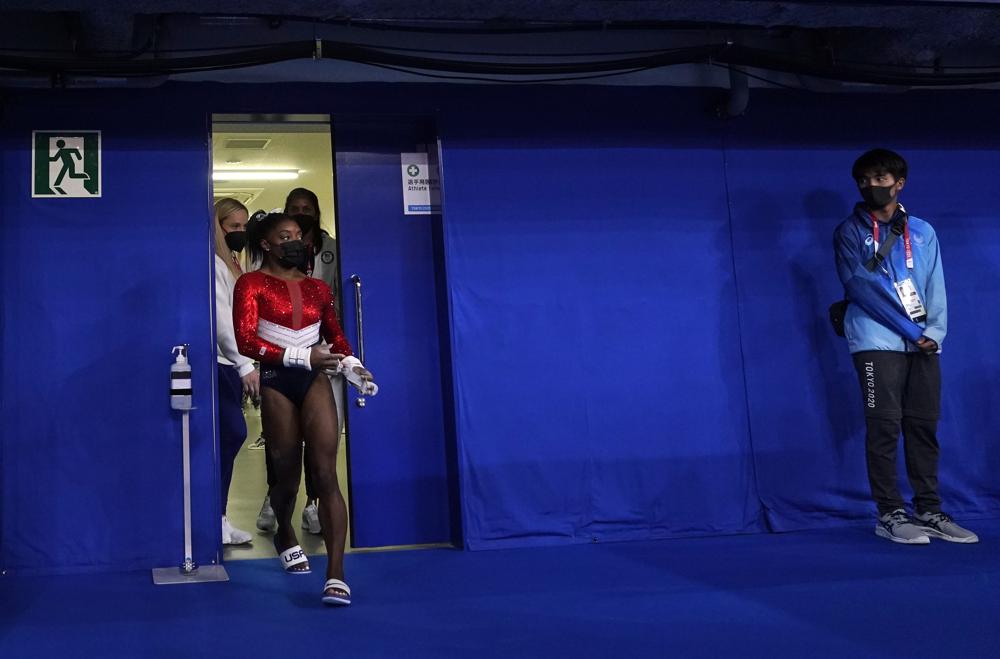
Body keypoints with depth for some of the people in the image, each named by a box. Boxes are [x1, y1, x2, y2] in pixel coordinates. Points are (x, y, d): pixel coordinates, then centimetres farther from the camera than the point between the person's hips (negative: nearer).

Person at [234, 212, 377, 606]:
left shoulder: (317, 288, 12)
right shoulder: (251, 284, -1)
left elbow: (335, 334, 22)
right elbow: (246, 341, -12)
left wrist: (351, 366, 2)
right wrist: (303, 357, -19)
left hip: (315, 380, 2)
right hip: (276, 382, -2)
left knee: (325, 473, -11)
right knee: (287, 476, 11)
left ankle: (336, 575, -15)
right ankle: (285, 536, 46)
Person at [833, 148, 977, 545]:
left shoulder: (923, 233, 16)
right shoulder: (850, 232, 4)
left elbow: (935, 288, 10)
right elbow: (862, 287, -7)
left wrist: (935, 332, -7)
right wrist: (911, 331, -11)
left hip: (923, 345, 4)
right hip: (877, 343, -4)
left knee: (923, 426, 3)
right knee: (885, 427, -7)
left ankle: (929, 512, 10)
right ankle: (890, 515, -2)